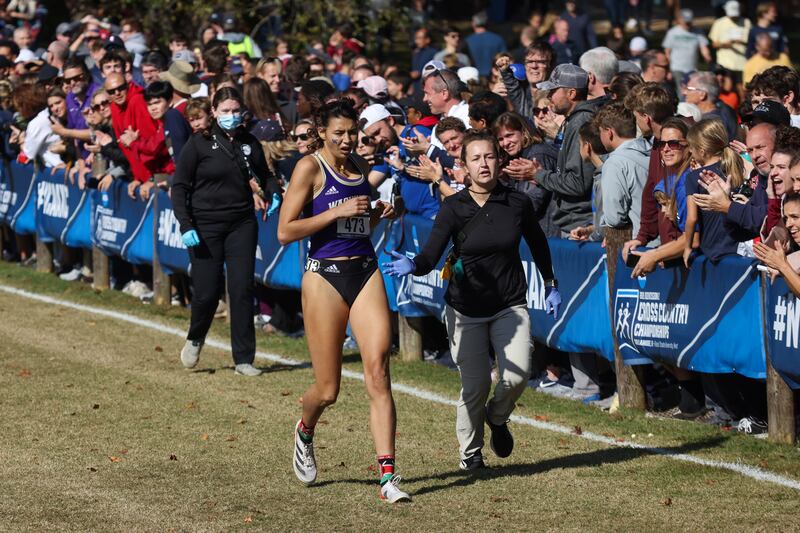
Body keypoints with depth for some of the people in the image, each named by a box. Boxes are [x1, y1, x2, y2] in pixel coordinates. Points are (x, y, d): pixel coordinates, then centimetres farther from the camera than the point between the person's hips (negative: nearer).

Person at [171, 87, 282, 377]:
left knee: (242, 290, -3)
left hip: (241, 225, 3)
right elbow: (179, 186, -4)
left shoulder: (250, 143, 7)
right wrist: (185, 225, -14)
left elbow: (264, 175, 22)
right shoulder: (199, 143, -4)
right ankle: (195, 339, 29)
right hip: (206, 226, -3)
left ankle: (244, 359, 3)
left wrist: (273, 193, 0)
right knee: (208, 292, -3)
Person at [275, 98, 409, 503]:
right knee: (328, 389, 2)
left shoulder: (359, 166, 12)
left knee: (378, 371, -12)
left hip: (366, 272, 4)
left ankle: (388, 476, -15)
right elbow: (285, 231, -11)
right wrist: (338, 212, -17)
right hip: (325, 276, -4)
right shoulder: (310, 167, -5)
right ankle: (304, 431, 38)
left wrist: (379, 214, 7)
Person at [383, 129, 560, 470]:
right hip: (466, 310, -1)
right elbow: (431, 254, -18)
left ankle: (497, 418, 19)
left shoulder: (517, 203, -3)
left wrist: (550, 285, 22)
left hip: (510, 306, 1)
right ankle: (470, 452, 22)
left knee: (517, 375, -15)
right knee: (475, 385, -2)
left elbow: (537, 243, 15)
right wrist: (412, 266, -40)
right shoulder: (454, 208, -9)